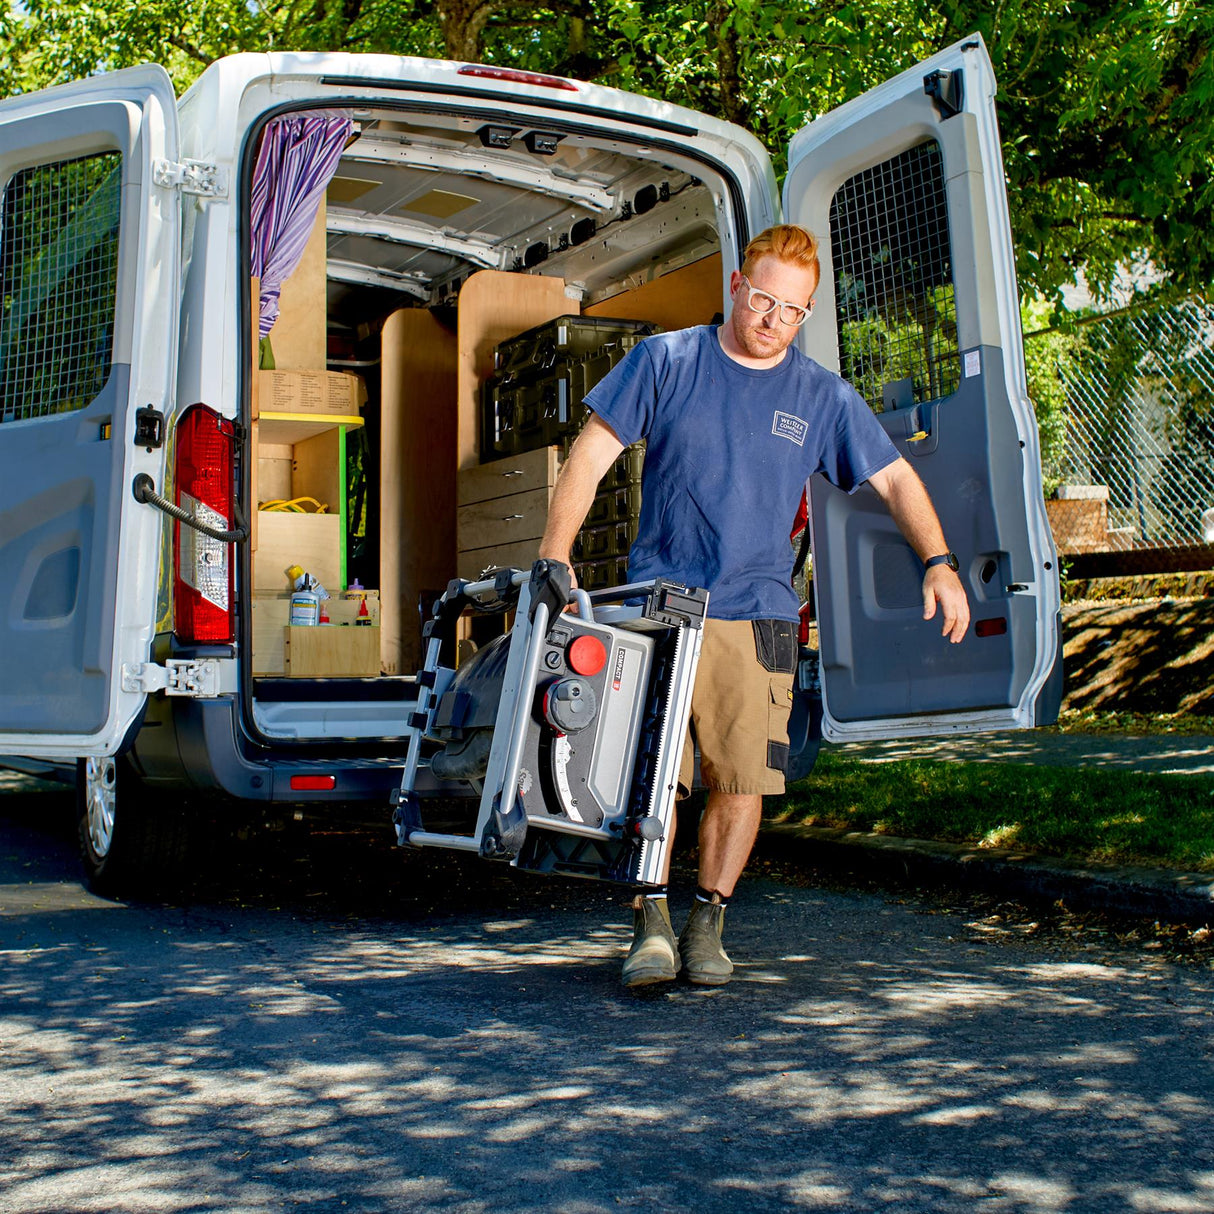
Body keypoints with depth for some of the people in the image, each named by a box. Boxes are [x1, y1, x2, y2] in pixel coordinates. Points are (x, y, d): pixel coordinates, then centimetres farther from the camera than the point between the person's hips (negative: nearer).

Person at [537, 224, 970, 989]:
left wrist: (939, 563, -1)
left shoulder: (822, 397, 8)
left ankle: (709, 923, 15)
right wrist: (554, 558, -5)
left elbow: (895, 479, 12)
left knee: (742, 778, -1)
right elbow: (592, 457, 3)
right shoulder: (666, 361, 5)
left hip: (757, 615, 1)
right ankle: (651, 924, 4)